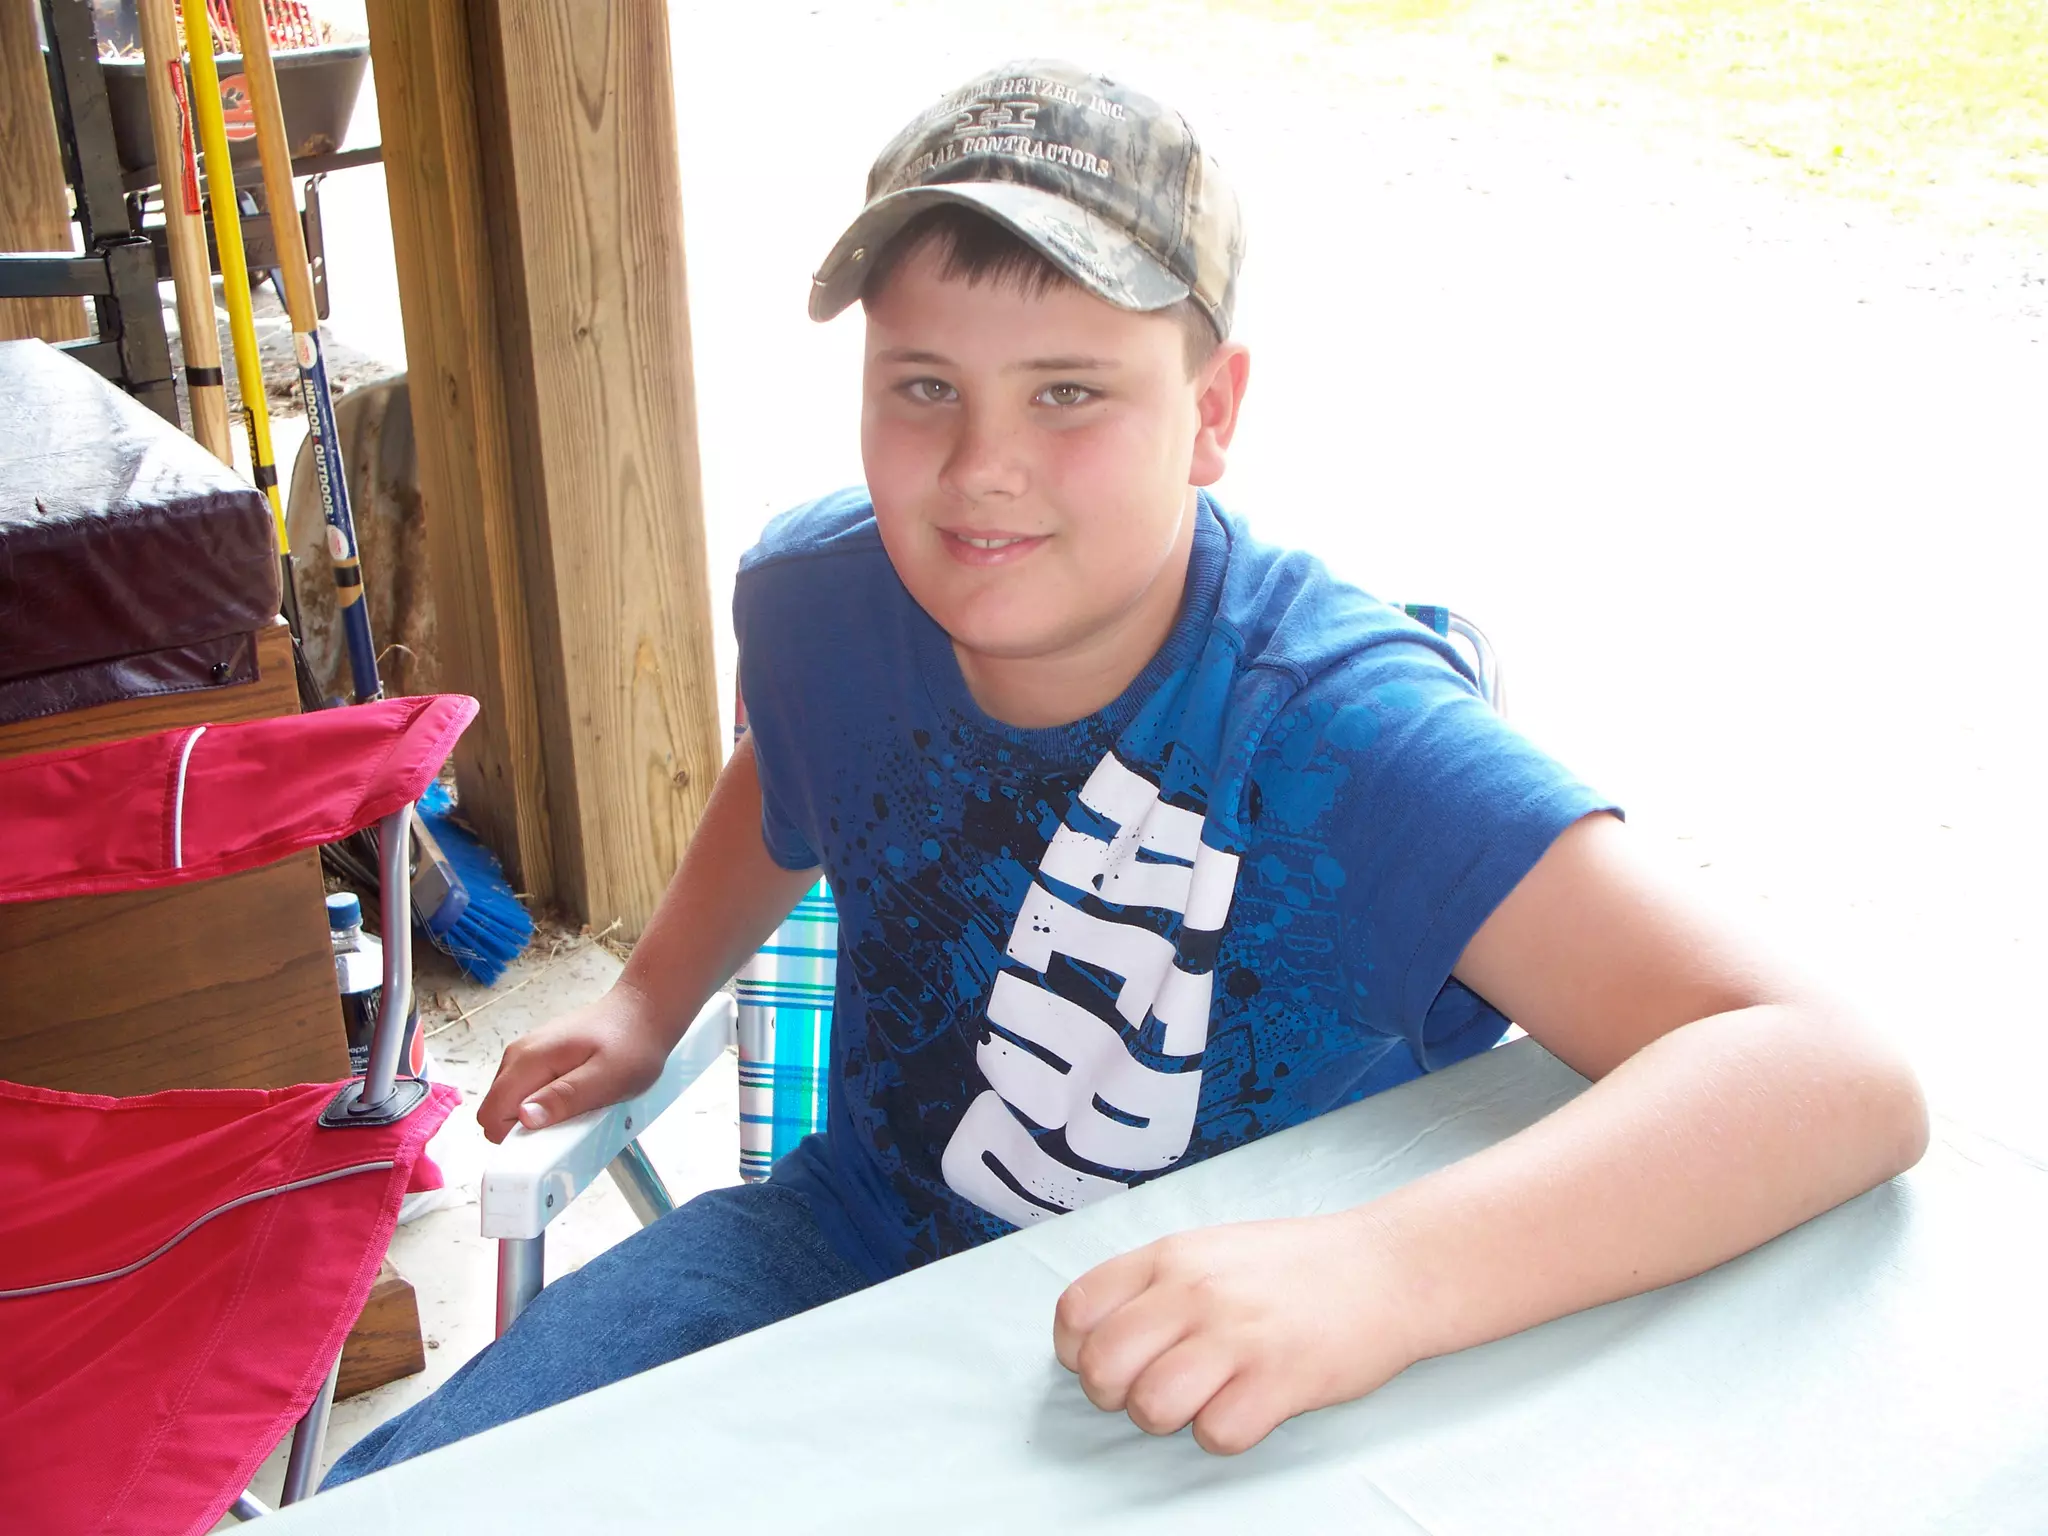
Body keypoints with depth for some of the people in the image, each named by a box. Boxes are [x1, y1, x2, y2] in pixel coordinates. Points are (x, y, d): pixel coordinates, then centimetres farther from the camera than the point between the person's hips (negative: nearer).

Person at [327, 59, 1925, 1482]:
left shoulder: (1339, 735, -30)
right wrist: (652, 999, 11)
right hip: (848, 1248, 4)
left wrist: (1380, 1275, -52)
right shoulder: (817, 599, -11)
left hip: (1194, 1431, -3)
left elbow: (1842, 1080, -39)